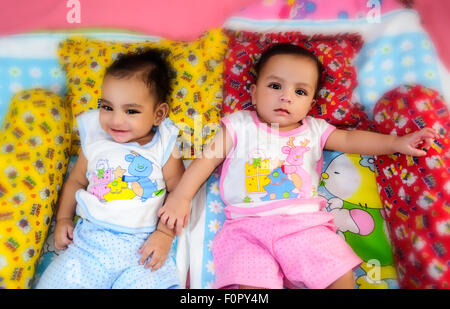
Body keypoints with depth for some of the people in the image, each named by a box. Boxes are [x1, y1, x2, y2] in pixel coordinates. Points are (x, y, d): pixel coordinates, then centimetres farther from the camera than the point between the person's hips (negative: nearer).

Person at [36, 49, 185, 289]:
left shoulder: (164, 148, -4)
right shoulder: (94, 143, 5)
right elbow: (75, 181, 18)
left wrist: (165, 234, -10)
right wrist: (63, 218, 9)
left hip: (142, 247, -2)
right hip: (89, 239, 3)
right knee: (52, 282, -6)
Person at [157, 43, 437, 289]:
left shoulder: (314, 130, 13)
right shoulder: (240, 126, 6)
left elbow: (351, 139, 12)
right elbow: (208, 158, 4)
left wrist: (397, 142, 0)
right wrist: (181, 197, 0)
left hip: (305, 223, 3)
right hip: (248, 227, -2)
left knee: (342, 279, -6)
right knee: (250, 283, -23)